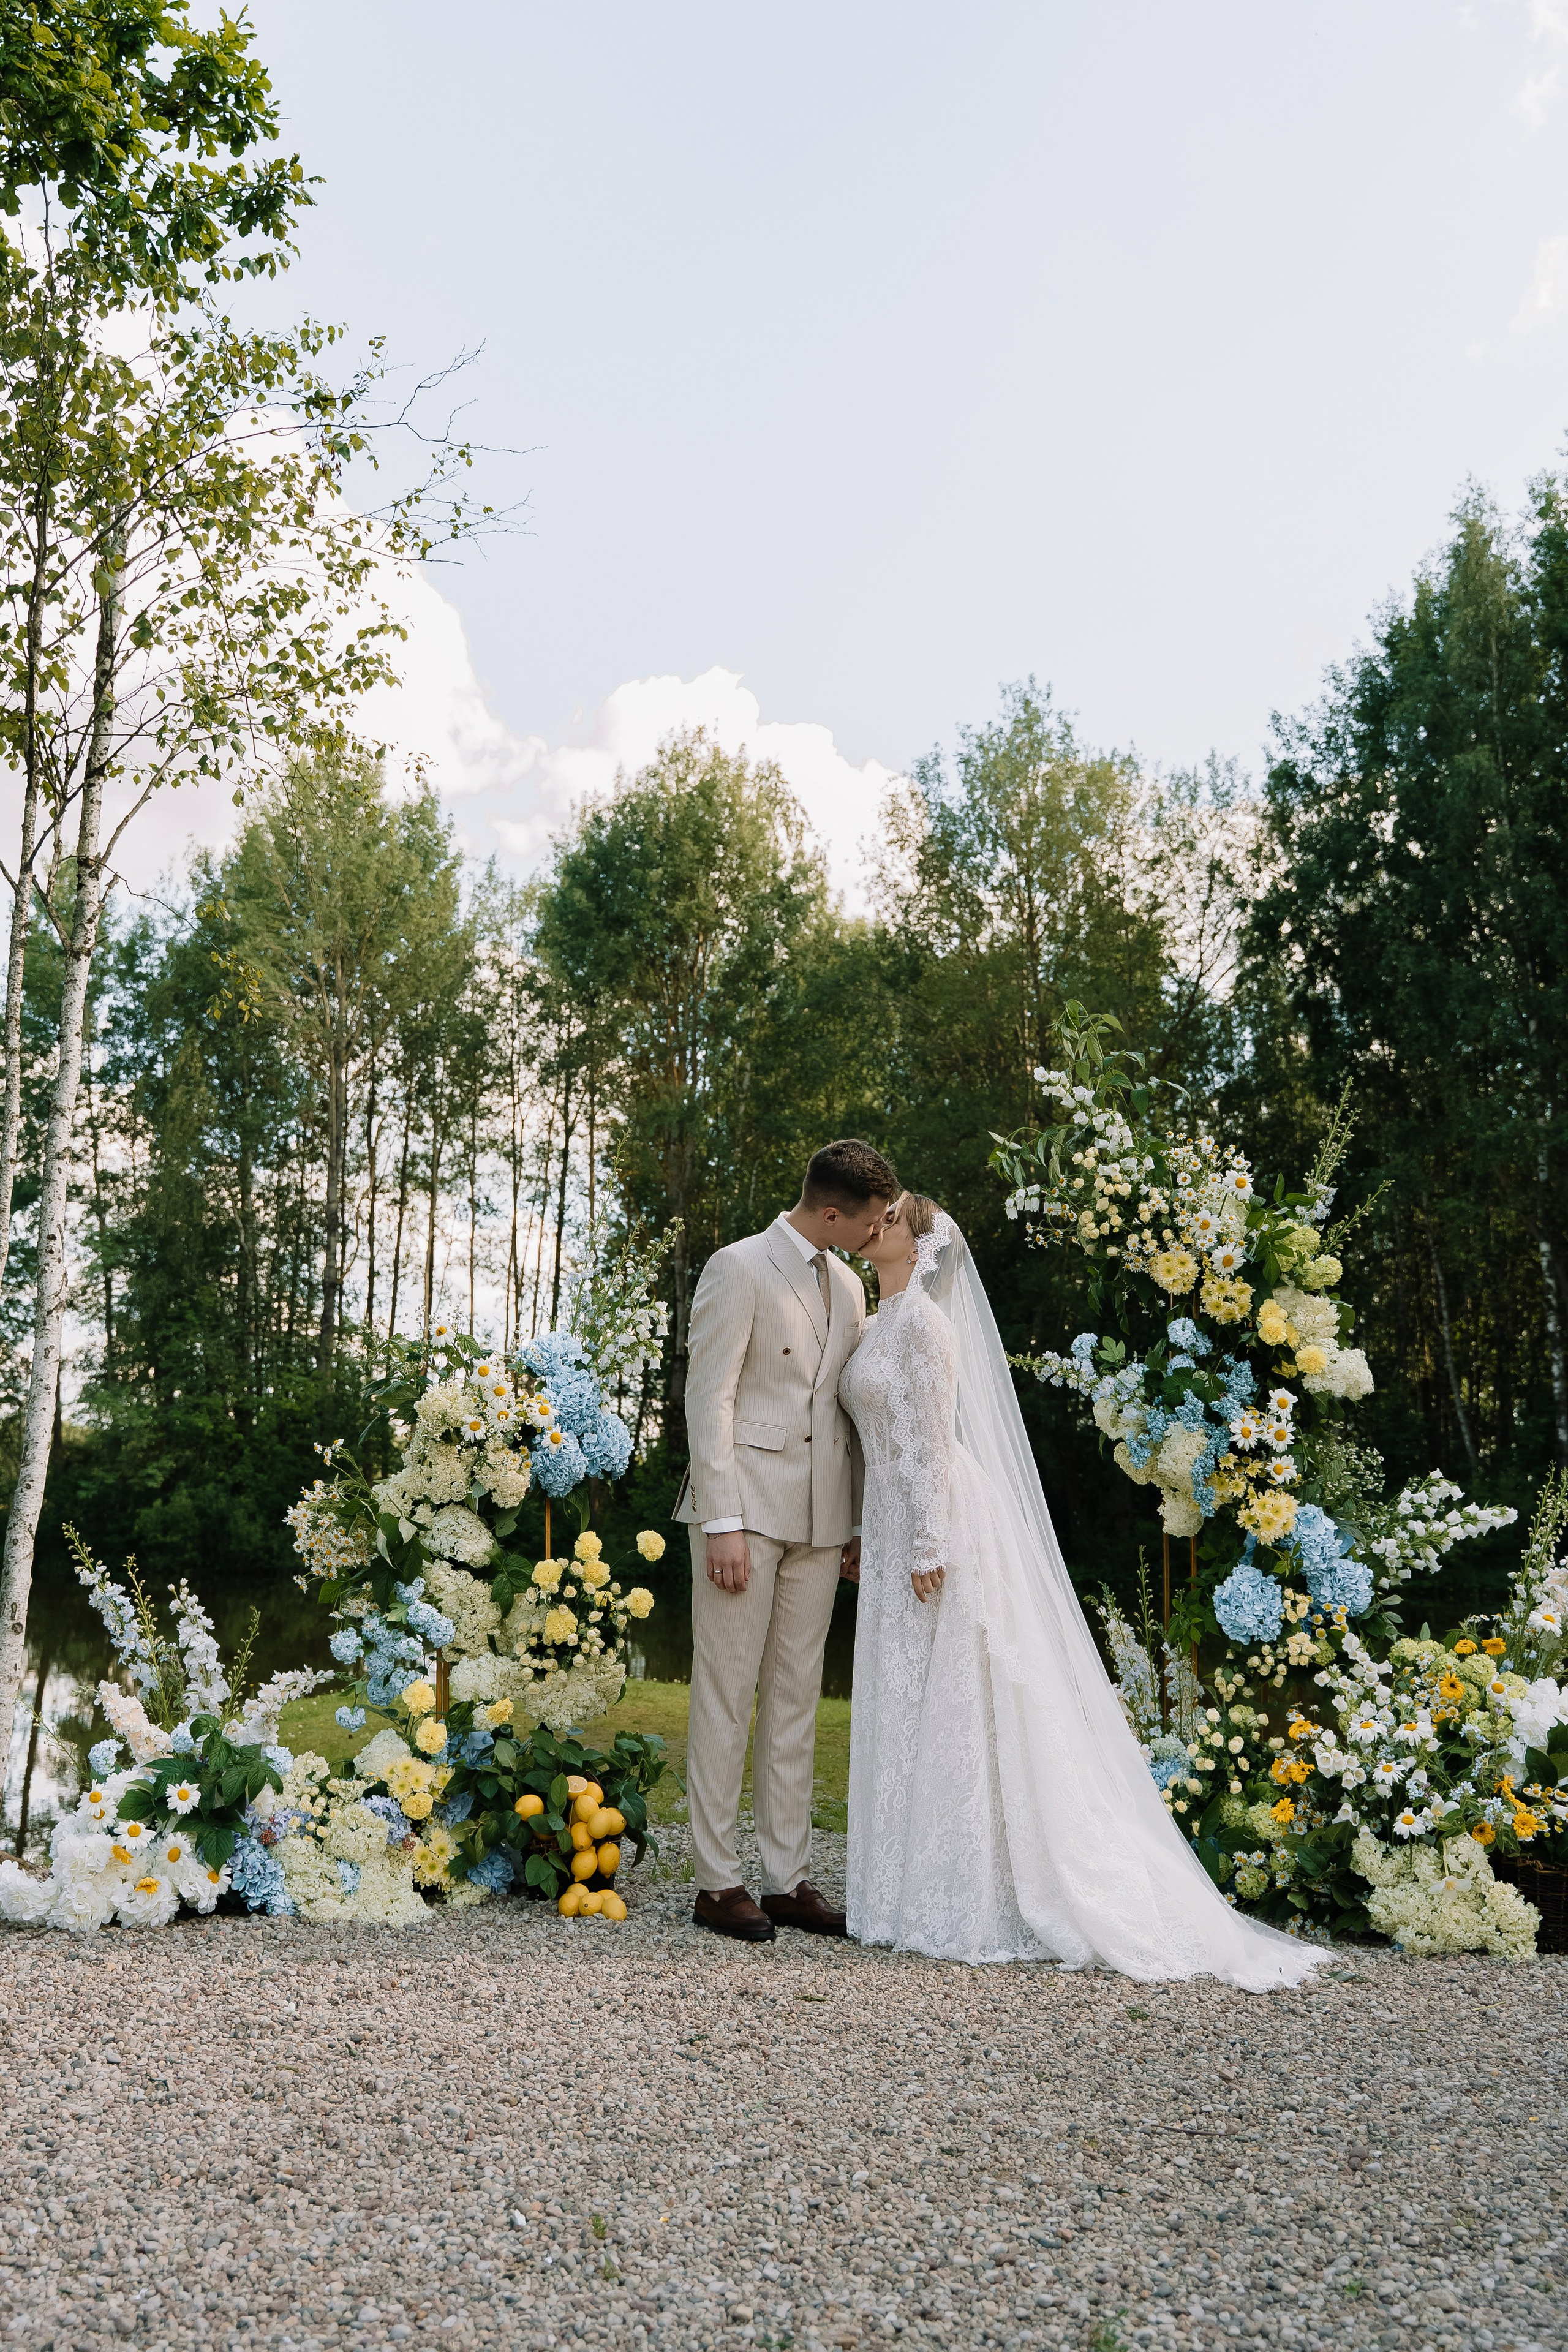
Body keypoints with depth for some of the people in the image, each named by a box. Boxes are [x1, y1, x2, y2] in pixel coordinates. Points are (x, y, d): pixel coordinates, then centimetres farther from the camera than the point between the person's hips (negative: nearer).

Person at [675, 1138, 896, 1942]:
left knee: (796, 1698, 10)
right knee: (726, 1694, -1)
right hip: (746, 1507, -7)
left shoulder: (848, 1286, 14)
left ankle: (788, 1879, 17)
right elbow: (709, 1400, -12)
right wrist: (722, 1522, -17)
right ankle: (717, 1882, 7)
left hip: (818, 1519, 7)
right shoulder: (739, 1269, -7)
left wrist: (860, 1522, 15)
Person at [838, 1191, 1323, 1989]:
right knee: (907, 1705, 10)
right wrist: (864, 1533, 19)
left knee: (944, 1707, -4)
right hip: (895, 1525, 9)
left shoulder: (924, 1322, -12)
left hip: (937, 1522, -9)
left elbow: (935, 1440, -17)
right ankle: (924, 1886, 16)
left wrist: (927, 1544, -20)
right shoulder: (880, 1324, 16)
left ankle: (961, 1901, 2)